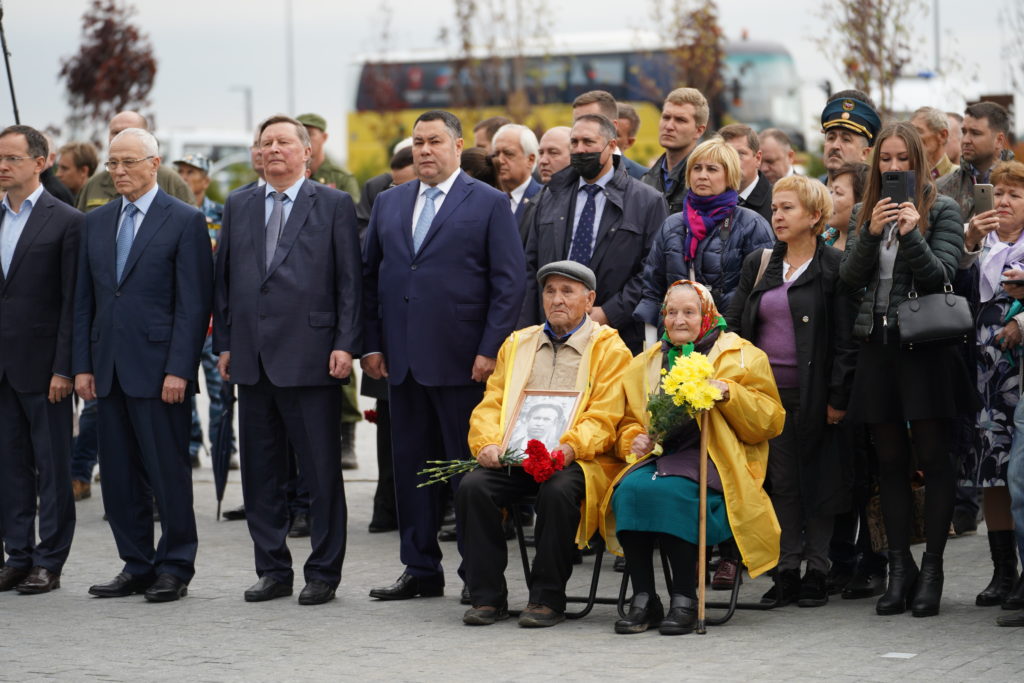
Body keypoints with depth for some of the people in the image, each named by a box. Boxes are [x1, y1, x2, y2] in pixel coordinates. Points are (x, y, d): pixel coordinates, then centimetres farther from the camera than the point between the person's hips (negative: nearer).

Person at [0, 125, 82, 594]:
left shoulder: (66, 221, -5)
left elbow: (73, 302, -9)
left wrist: (63, 369, -14)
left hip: (41, 363, -6)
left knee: (52, 465, 1)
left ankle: (48, 561, 6)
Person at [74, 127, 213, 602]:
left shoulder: (185, 221, -3)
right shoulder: (96, 223, 14)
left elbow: (194, 303, -8)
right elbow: (84, 300, 15)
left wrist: (179, 370, -14)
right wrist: (82, 365, 6)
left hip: (157, 366, -6)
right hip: (108, 368, 6)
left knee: (168, 472, -2)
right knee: (118, 475, 8)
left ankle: (174, 568, 7)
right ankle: (136, 566, 17)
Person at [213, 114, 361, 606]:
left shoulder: (334, 205, 2)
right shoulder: (238, 207, 14)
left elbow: (349, 282, -1)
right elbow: (224, 279, 15)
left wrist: (345, 344, -9)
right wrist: (224, 344, 7)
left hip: (310, 357, -4)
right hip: (252, 359, 5)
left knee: (321, 472, -1)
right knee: (259, 472, 8)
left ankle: (323, 572, 6)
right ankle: (273, 569, 17)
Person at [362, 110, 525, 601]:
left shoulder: (490, 204, 0)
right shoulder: (389, 203, 15)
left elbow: (509, 282, -4)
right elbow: (369, 275, 16)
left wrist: (490, 350, -11)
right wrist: (371, 343, 6)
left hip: (461, 359, -5)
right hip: (403, 360, 5)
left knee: (470, 466, -1)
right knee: (410, 464, 8)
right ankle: (421, 570, 16)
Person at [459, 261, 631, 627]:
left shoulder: (609, 349, 7)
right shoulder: (517, 344, 21)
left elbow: (603, 418, -5)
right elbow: (490, 404, 14)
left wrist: (570, 447, -24)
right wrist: (487, 443, -7)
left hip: (577, 459, -4)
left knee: (558, 490, -36)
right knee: (472, 486, -24)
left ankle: (547, 598, -22)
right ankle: (488, 596, -16)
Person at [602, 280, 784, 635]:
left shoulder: (741, 357, 9)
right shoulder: (645, 364, 22)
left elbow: (770, 420, 1)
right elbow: (628, 422, 24)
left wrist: (728, 393, -14)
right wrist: (634, 440, 1)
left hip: (709, 461, -4)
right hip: (659, 456, 4)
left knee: (667, 491, -35)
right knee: (630, 490, -30)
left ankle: (685, 600, -25)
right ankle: (642, 599, -24)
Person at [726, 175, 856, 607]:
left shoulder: (834, 268, -3)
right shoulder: (758, 265, 12)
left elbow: (845, 339, -6)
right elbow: (734, 325, 12)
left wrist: (838, 397, -12)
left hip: (812, 392, -4)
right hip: (767, 391, 4)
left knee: (817, 482, 2)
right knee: (780, 481, 4)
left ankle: (816, 573, 8)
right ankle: (787, 572, 8)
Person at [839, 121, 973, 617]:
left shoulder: (942, 210, 0)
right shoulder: (863, 213, 13)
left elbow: (941, 275, -8)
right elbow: (850, 278, 3)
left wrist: (911, 234, -21)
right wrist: (871, 233, -12)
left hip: (926, 344, -4)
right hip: (877, 345, 4)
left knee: (932, 456, -4)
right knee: (890, 460, 6)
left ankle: (932, 568, 0)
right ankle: (899, 567, 11)